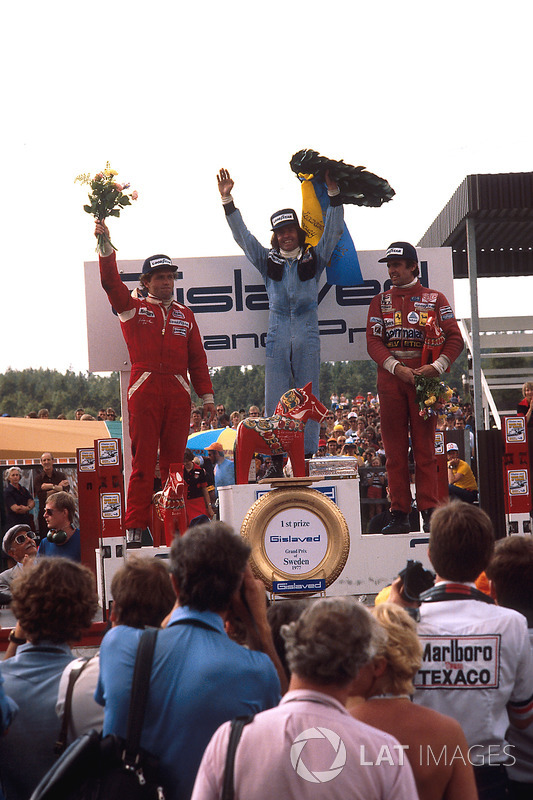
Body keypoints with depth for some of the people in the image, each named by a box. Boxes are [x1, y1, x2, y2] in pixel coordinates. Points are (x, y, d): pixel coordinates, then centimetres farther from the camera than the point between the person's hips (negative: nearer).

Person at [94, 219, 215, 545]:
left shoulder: (185, 315, 19)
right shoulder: (132, 308, 11)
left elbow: (197, 357, 17)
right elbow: (111, 283, -6)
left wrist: (207, 395, 11)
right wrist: (106, 248, -20)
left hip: (178, 393, 3)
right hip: (144, 392, -3)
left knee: (174, 459, 3)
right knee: (143, 460, -6)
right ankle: (135, 528, -4)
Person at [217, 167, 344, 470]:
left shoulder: (314, 258, 12)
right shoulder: (268, 261, 15)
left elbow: (333, 230, 6)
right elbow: (242, 235, 12)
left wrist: (334, 193, -5)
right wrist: (228, 201, 4)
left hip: (307, 336, -1)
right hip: (278, 336, 1)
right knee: (276, 400, -2)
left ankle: (308, 459, 2)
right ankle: (277, 461, 1)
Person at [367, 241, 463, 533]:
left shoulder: (435, 299, 9)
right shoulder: (380, 302, 14)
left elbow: (454, 337, 3)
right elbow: (373, 340, 3)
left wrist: (437, 366, -14)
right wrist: (397, 368, -13)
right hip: (390, 380, 2)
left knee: (425, 448, -3)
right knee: (395, 450, 1)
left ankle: (430, 513, -1)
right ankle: (400, 515, 4)